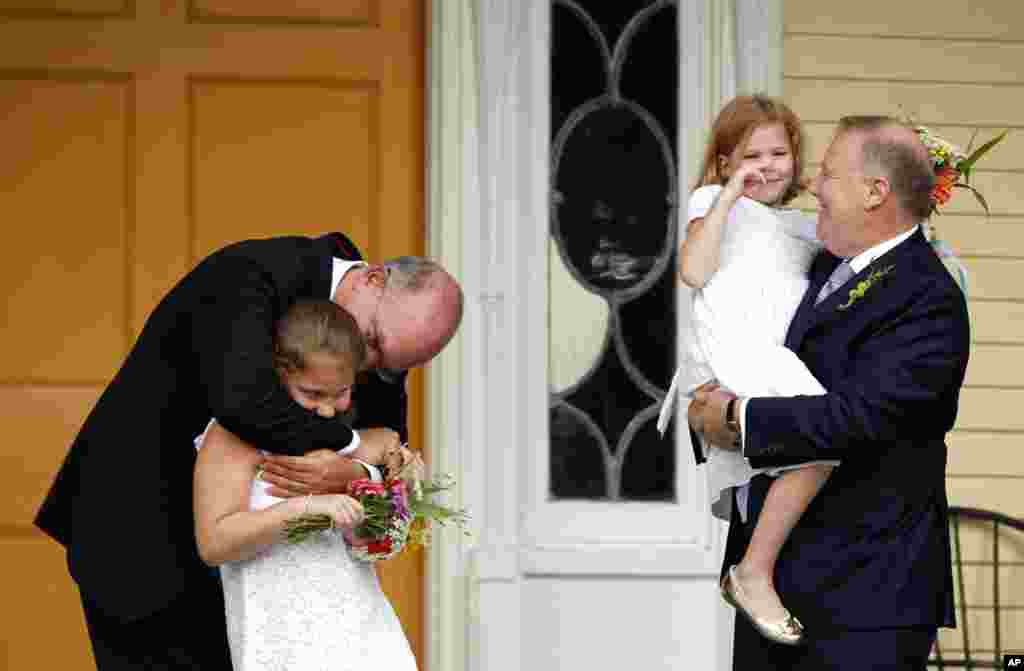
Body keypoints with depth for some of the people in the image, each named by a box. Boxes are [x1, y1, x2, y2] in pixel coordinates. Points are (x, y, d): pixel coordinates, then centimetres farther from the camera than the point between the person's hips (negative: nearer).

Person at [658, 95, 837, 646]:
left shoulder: (804, 224, 33)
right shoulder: (714, 201, 13)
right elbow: (694, 271, -4)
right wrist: (729, 195, -5)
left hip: (785, 347, 8)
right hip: (736, 341, -8)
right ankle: (755, 574, -19)